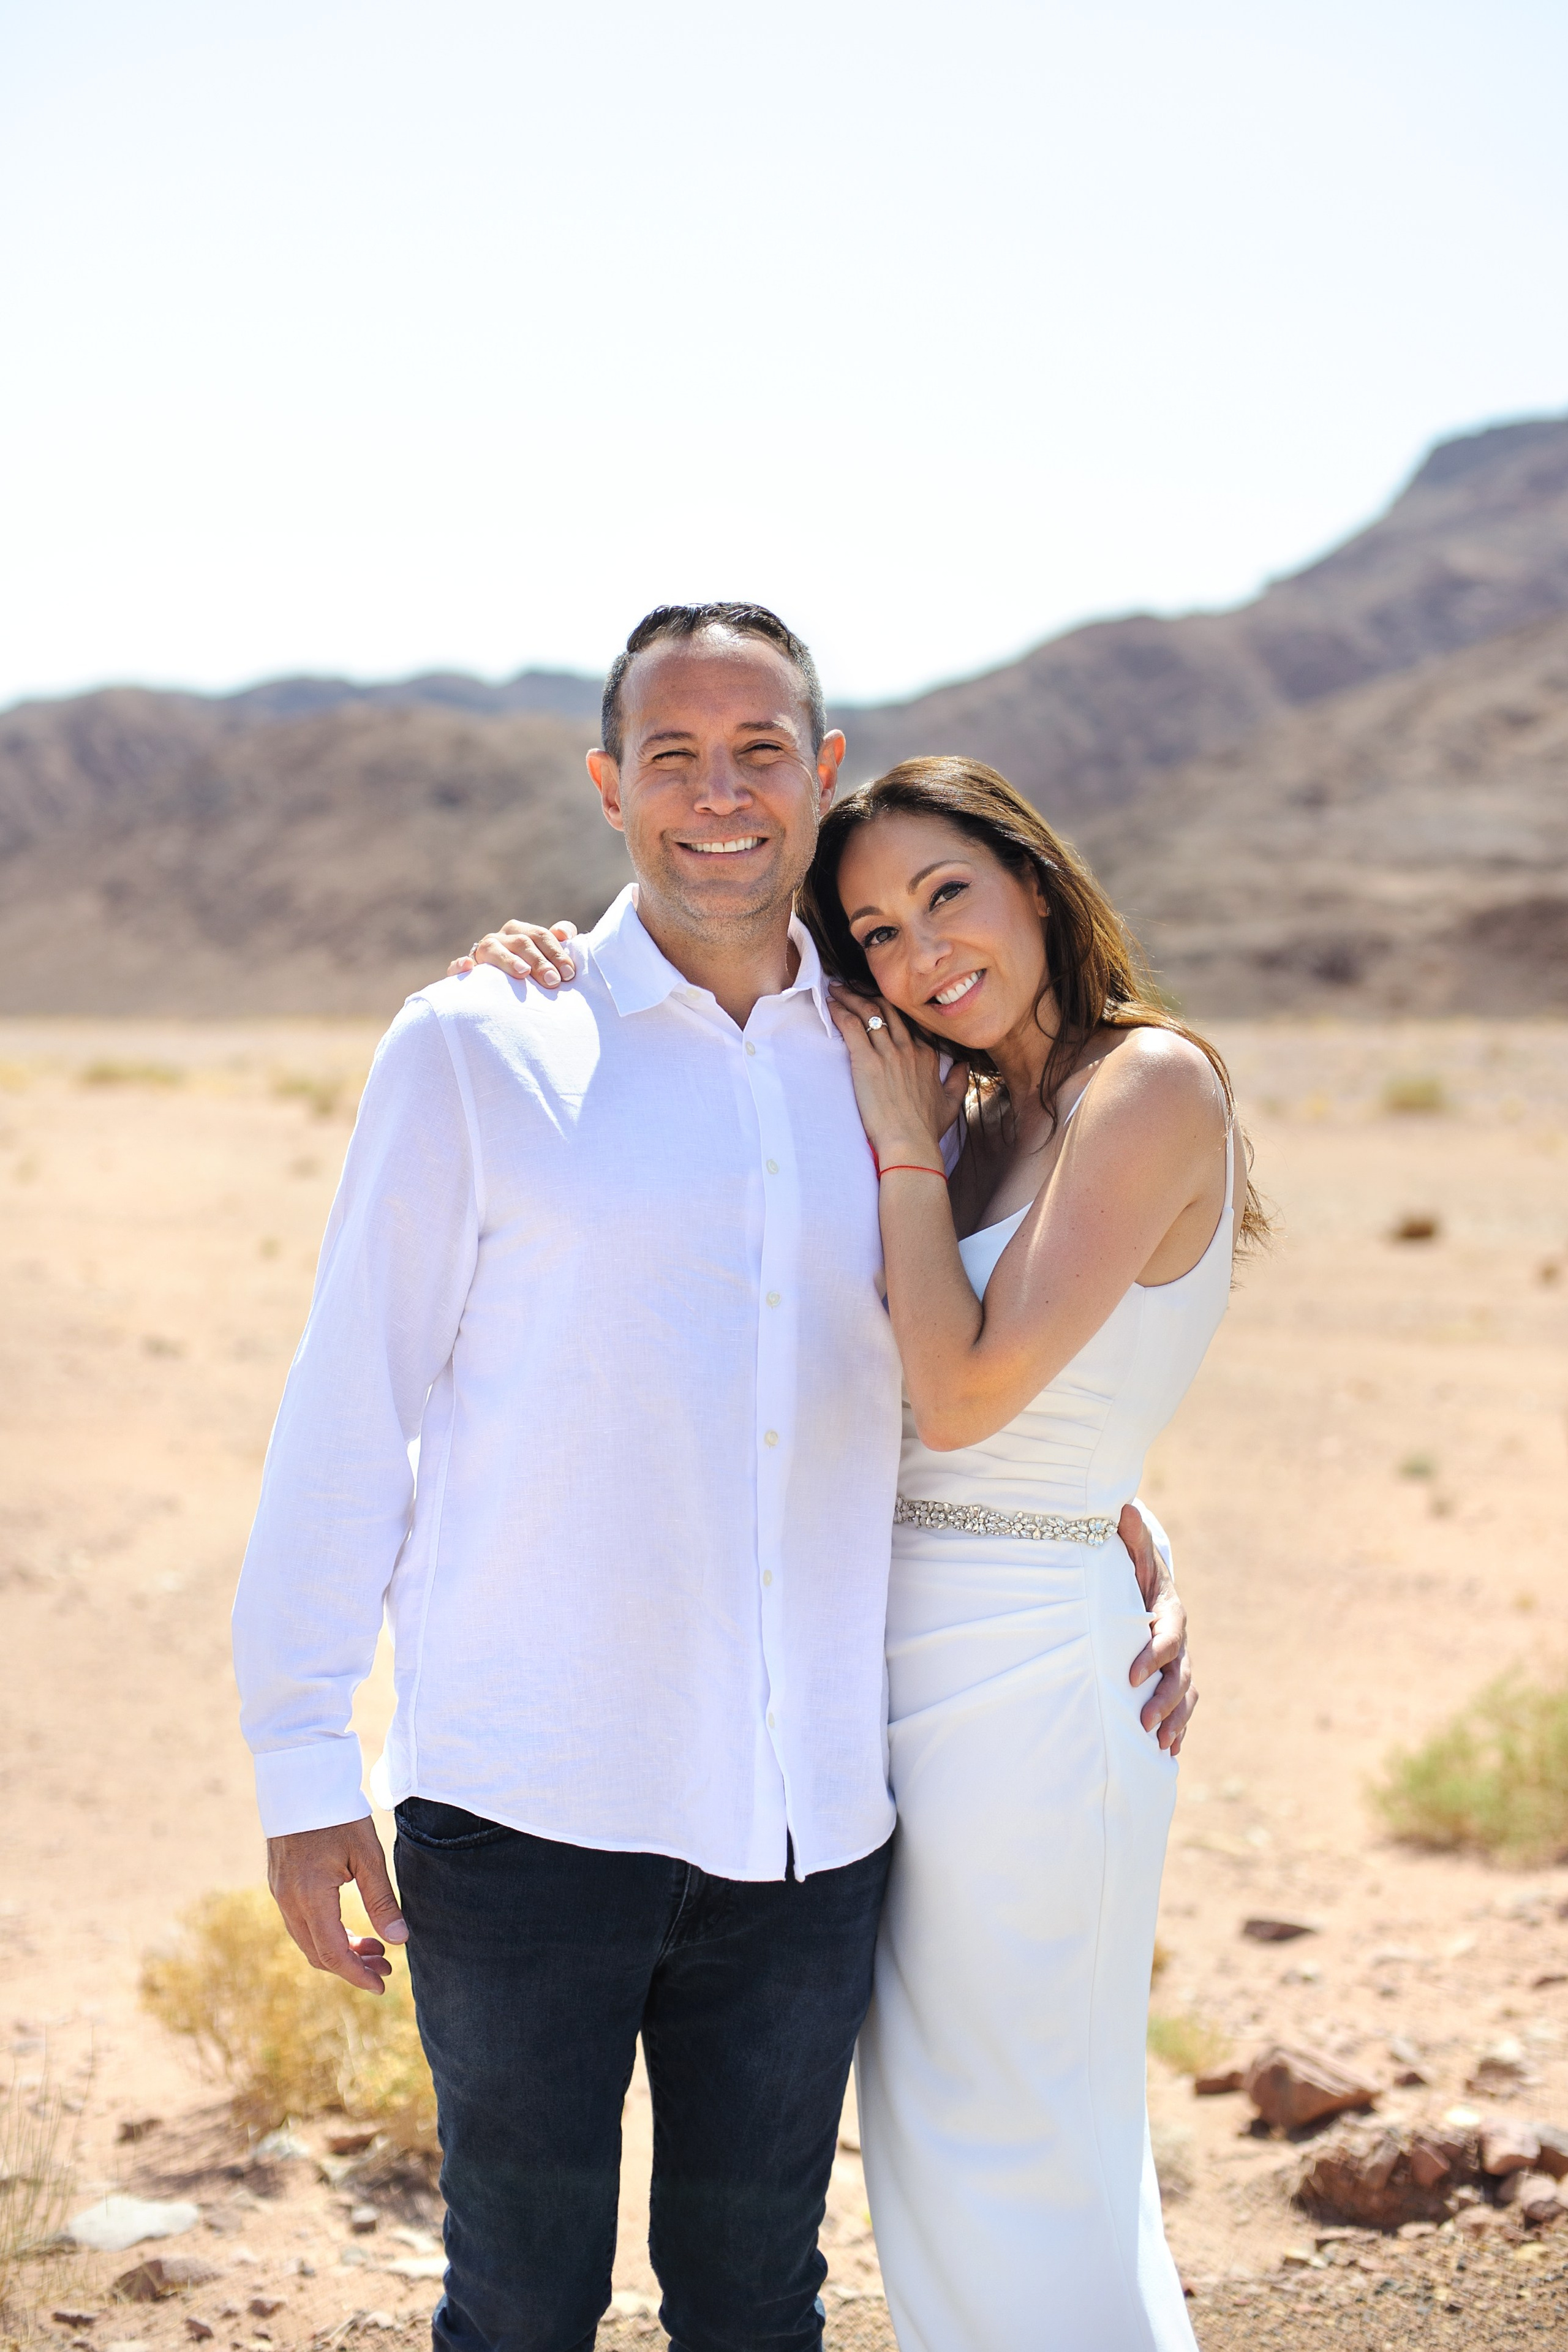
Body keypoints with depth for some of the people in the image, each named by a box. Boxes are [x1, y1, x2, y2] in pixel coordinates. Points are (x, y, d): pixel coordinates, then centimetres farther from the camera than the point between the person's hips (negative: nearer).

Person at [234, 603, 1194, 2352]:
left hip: (807, 1817, 3)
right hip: (528, 1811, -3)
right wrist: (304, 1769, -5)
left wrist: (1138, 1565, 10)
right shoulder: (476, 1051, -2)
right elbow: (350, 1411, -2)